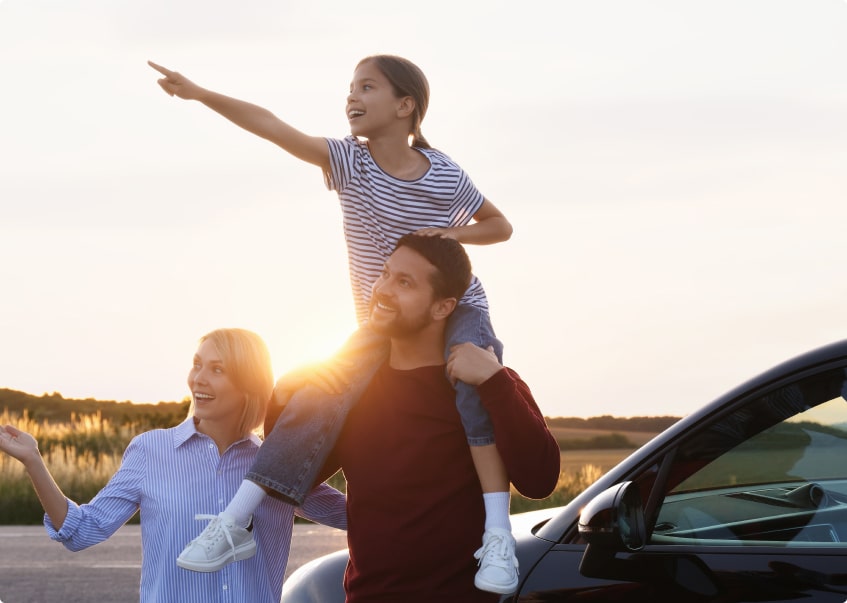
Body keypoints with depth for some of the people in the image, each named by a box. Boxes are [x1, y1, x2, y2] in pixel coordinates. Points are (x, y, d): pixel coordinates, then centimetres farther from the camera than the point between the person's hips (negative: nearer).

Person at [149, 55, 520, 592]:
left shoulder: (444, 176, -13)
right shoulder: (348, 160, -11)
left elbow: (500, 226, 2)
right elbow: (272, 127, -21)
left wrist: (454, 234, -20)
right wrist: (197, 93, -30)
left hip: (454, 310, -2)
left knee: (472, 381, -33)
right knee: (319, 400, -16)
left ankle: (498, 534, -35)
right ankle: (234, 522, -14)